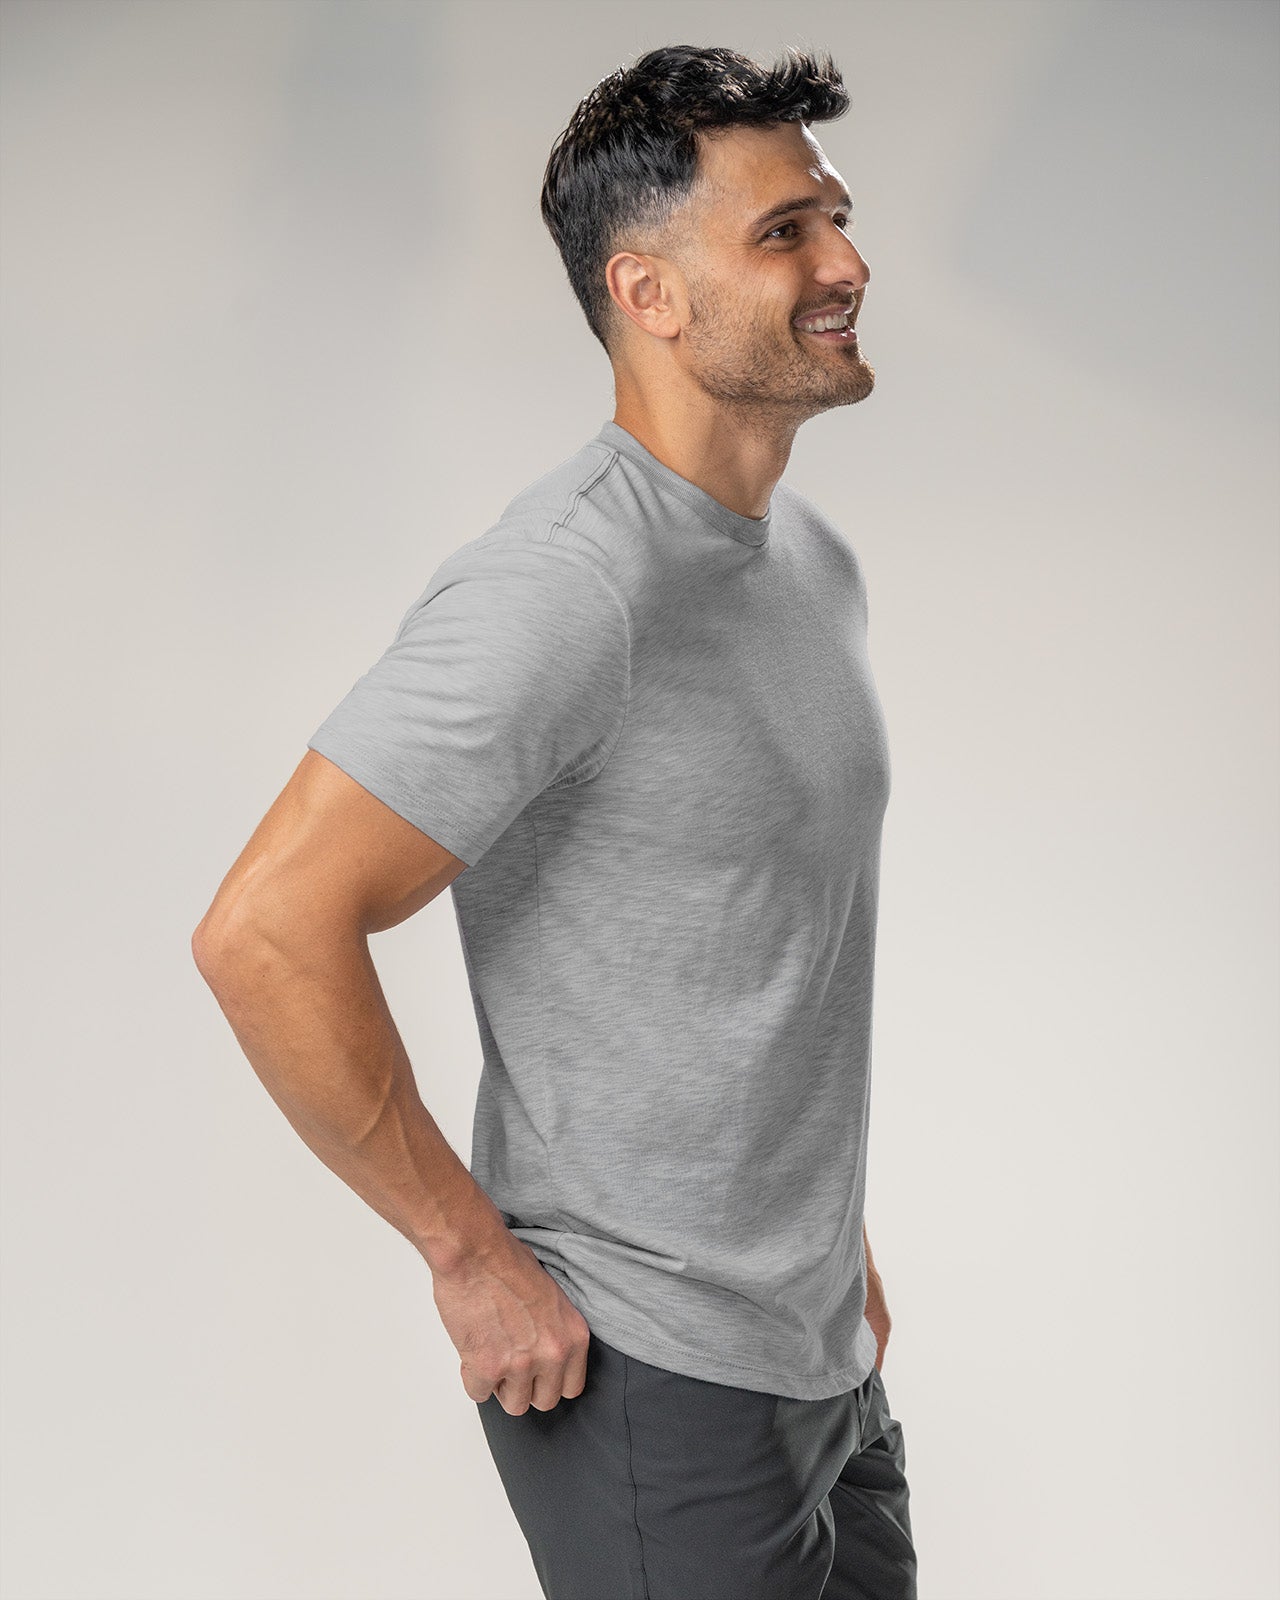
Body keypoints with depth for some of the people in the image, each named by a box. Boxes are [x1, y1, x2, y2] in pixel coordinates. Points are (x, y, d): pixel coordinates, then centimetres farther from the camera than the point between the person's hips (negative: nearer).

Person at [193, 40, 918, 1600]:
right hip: (648, 1373, -8)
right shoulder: (561, 592, -22)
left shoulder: (815, 556, 8)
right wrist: (473, 1253, -19)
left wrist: (836, 1228, 17)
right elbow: (264, 935, -27)